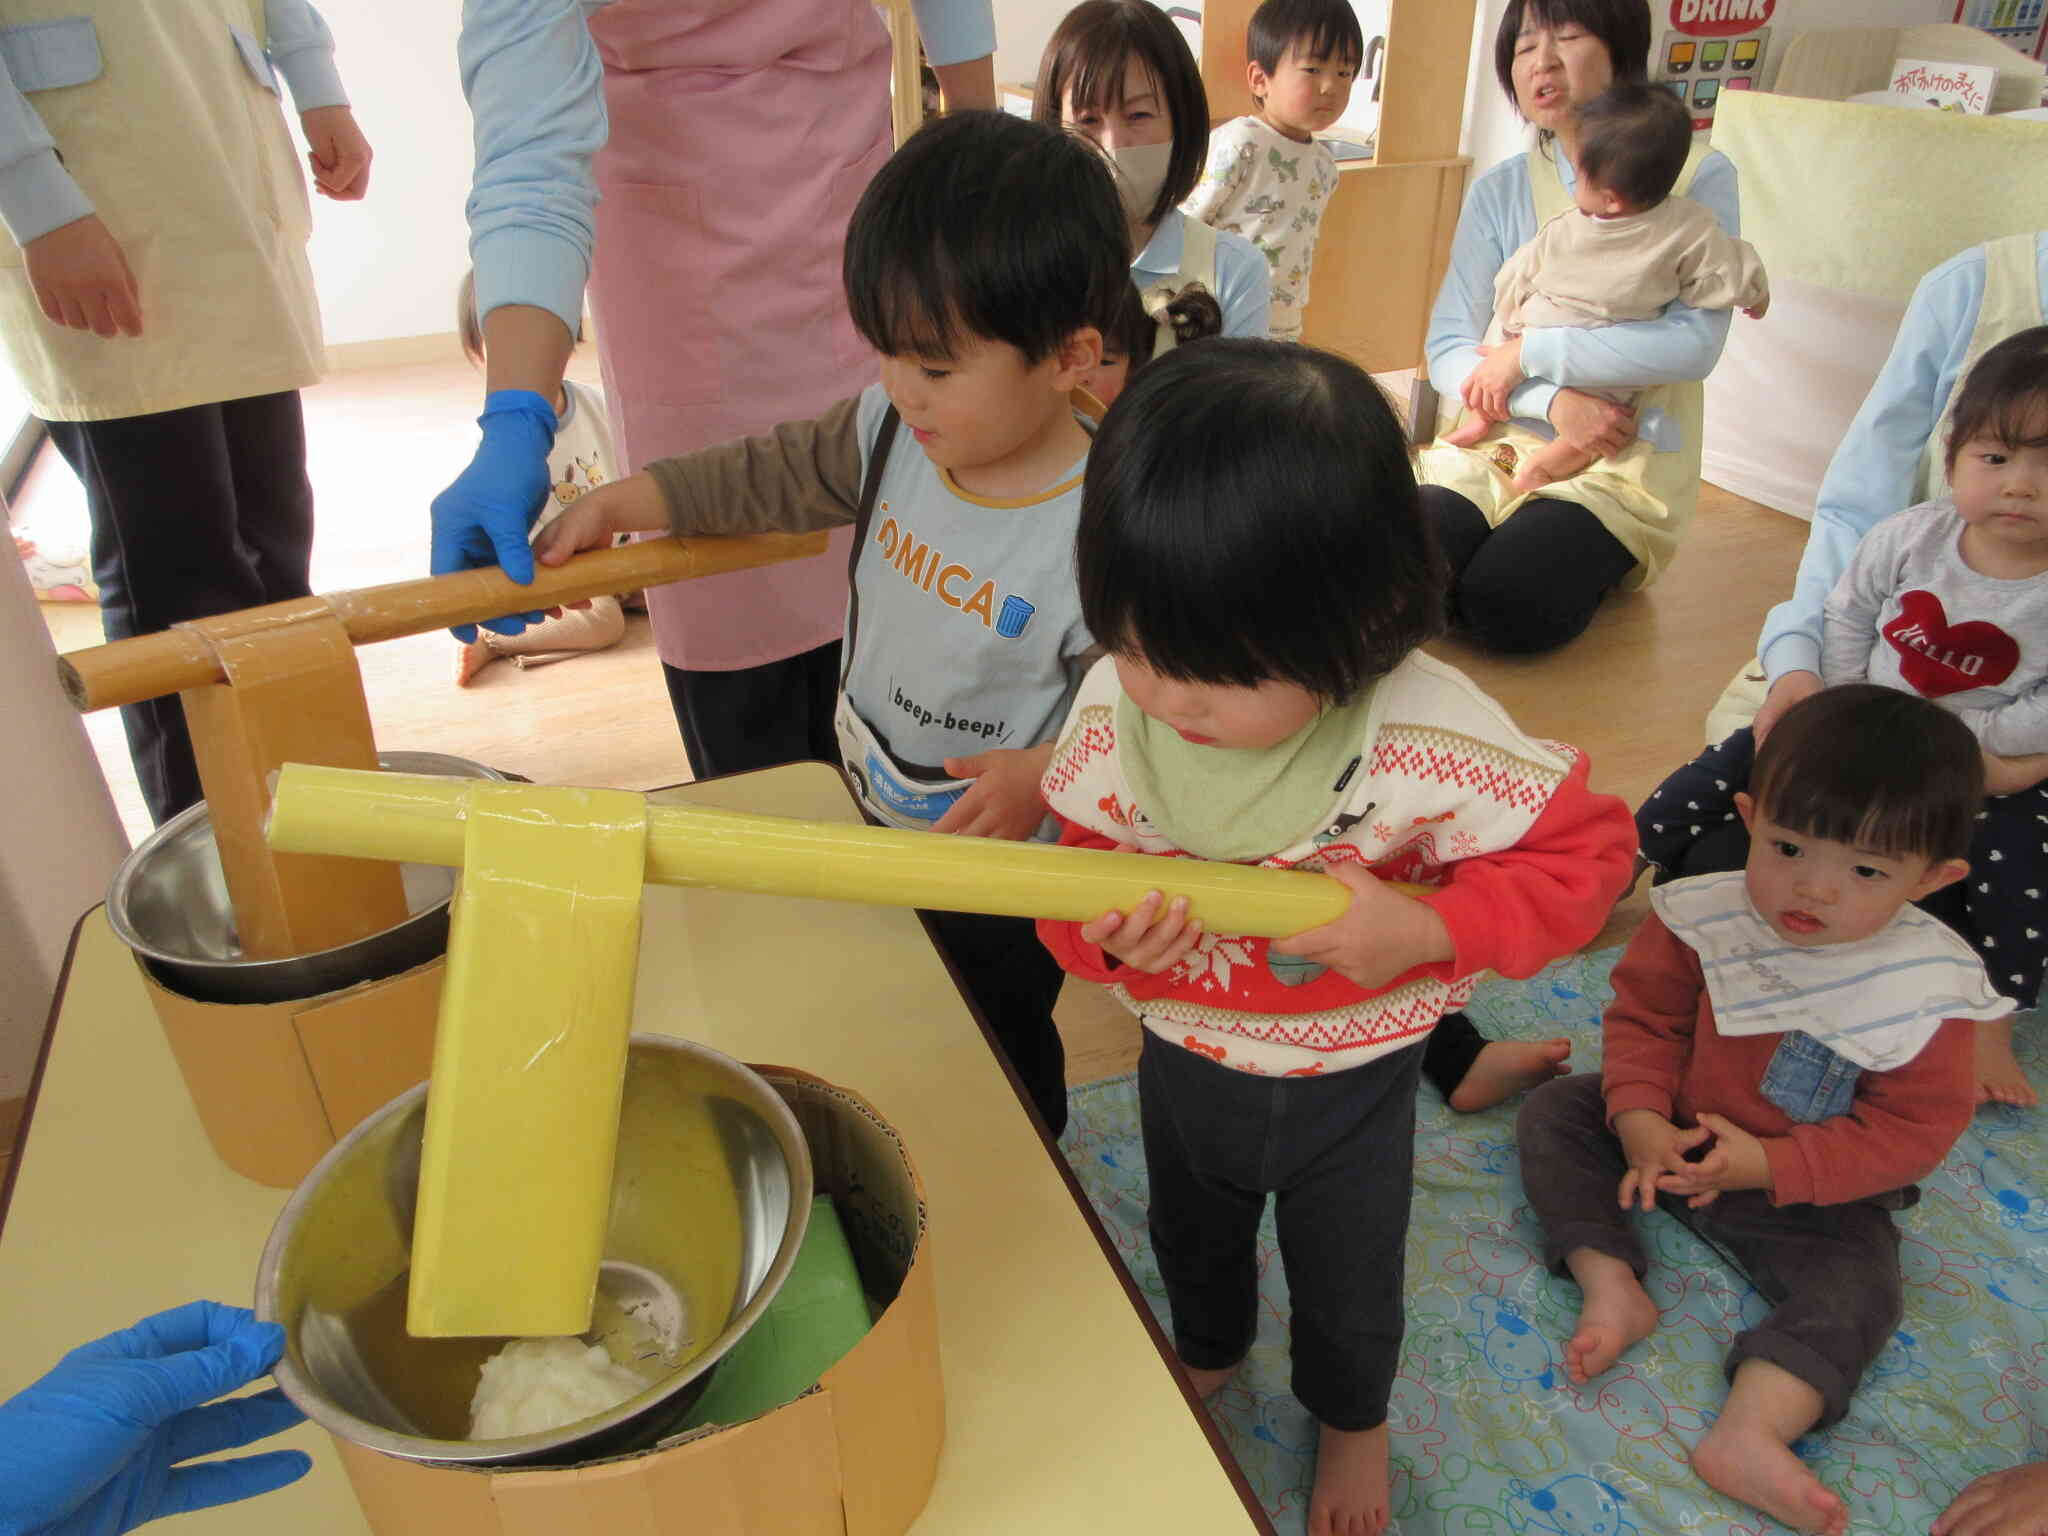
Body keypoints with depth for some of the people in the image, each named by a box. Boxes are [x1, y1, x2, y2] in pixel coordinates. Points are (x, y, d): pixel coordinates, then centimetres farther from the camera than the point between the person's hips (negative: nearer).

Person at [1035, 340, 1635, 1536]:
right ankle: (1209, 1351, 70)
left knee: (1348, 1284, 27)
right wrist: (1105, 929, -34)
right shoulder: (1116, 707, -25)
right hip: (1185, 1062, 3)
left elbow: (1586, 848, -21)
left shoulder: (1426, 739, -35)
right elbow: (1084, 859, -11)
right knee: (1190, 1236, 33)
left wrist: (1429, 928, -35)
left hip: (1351, 1088, -3)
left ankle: (1353, 1419, 63)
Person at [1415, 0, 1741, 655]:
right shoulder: (1500, 190, 6)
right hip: (1491, 446, 2)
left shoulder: (1698, 178, -2)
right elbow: (1446, 350, -1)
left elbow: (1695, 342, -15)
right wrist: (1553, 401, -17)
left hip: (1619, 465, -2)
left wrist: (1527, 349, -16)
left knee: (1506, 605, -25)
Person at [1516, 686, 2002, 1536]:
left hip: (1813, 1198, -2)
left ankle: (1749, 1434, -27)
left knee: (1858, 1284, -23)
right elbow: (1643, 1017, -7)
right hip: (1671, 1137, 2)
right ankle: (1610, 1283, -16)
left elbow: (1913, 1126, -18)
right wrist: (1639, 1120, -22)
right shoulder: (1701, 918, -19)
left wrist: (1773, 1165, -26)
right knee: (1553, 1109, -9)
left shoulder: (1926, 991, -22)